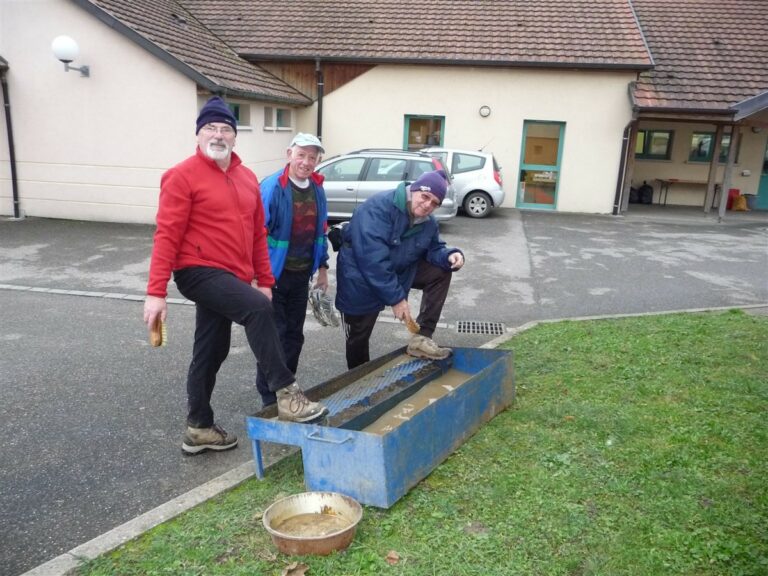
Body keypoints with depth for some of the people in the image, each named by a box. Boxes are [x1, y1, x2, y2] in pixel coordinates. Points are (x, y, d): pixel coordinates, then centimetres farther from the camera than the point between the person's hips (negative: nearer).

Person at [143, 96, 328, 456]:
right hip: (199, 272, -7)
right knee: (258, 309, -28)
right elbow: (167, 235, -14)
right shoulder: (183, 176, -9)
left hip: (231, 276, 7)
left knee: (211, 352, 14)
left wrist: (265, 280, 13)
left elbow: (258, 234, 16)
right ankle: (286, 393, -19)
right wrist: (156, 292, -18)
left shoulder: (248, 179, 12)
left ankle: (199, 429, 28)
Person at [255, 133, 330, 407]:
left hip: (302, 275, 6)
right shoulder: (271, 187, -15)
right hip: (274, 274, -6)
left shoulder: (317, 190, 7)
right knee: (274, 335, -1)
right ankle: (270, 397, 12)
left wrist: (322, 267, 17)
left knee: (294, 334, 14)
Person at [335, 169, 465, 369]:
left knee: (441, 271, -7)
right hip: (361, 280, -6)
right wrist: (396, 298, -33)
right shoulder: (379, 207, -29)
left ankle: (422, 337, -7)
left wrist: (449, 256, -21)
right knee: (358, 337, 5)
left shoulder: (428, 223, -5)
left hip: (400, 272, 6)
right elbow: (372, 258, -35)